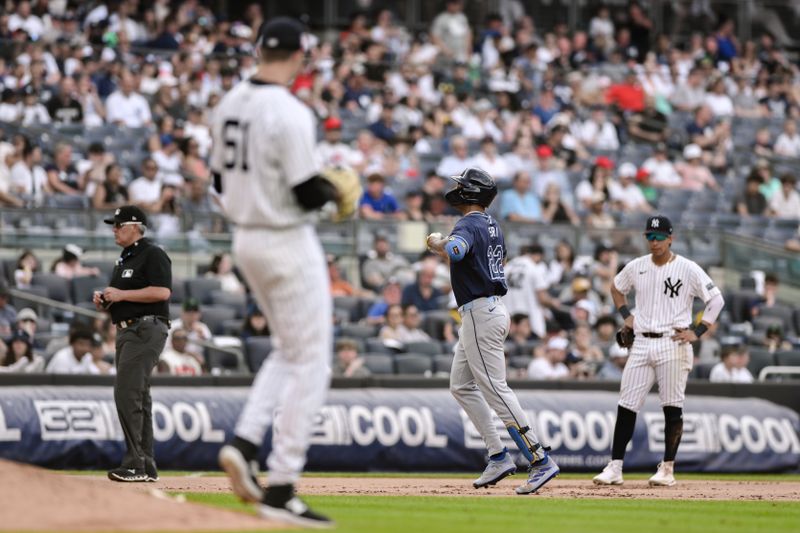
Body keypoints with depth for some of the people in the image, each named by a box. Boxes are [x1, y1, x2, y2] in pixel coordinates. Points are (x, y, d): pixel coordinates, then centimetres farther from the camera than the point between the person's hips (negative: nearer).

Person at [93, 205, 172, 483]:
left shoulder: (152, 254, -9)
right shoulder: (124, 259, 21)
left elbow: (162, 292, -21)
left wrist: (121, 294, -18)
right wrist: (104, 300, 7)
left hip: (146, 331, -10)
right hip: (126, 332, 10)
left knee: (127, 394, -17)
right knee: (137, 396, 9)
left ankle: (135, 464, -18)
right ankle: (145, 466, 10)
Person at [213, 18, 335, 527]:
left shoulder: (230, 104, 4)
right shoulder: (290, 113, -20)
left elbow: (223, 181, 13)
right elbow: (308, 195, -21)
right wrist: (332, 190, -1)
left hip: (246, 238, 8)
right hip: (289, 242, -8)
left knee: (291, 351, 23)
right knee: (311, 364, 0)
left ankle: (245, 441, 5)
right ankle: (281, 487, -1)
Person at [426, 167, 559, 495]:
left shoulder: (469, 224, -14)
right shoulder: (492, 226, 15)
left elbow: (455, 251, -37)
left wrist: (438, 243, -21)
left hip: (480, 314, -10)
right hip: (490, 310, 10)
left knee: (495, 390, -11)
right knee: (461, 386, 15)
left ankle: (541, 461, -15)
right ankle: (498, 457, 11)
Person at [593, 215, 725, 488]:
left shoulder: (688, 269, -5)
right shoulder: (636, 267, 8)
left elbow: (716, 300, -4)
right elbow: (616, 288, 27)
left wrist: (696, 332, -11)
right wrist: (626, 315, 12)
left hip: (673, 345, -4)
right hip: (641, 344, 4)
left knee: (672, 408, -2)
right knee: (626, 405, -1)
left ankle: (667, 469, 6)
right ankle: (615, 468, 1)